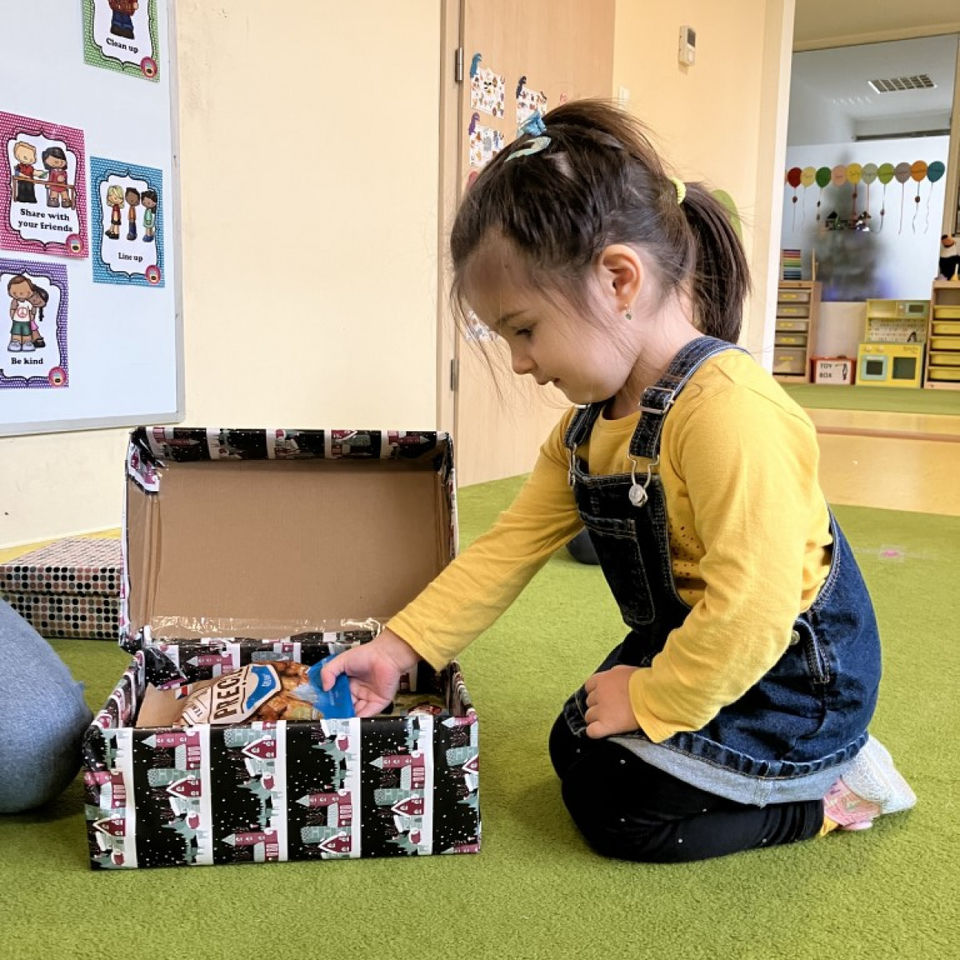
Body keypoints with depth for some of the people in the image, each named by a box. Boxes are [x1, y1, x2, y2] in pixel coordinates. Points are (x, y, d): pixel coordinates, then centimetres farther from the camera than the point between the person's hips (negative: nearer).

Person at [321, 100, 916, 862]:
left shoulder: (729, 411, -32)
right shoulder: (592, 421, -2)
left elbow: (752, 610, -34)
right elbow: (510, 547, -2)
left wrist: (650, 701, -19)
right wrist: (399, 647, -7)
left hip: (788, 678, -9)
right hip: (687, 650, 9)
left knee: (615, 808, -9)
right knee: (574, 752, 15)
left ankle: (828, 795, 8)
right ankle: (812, 762, 22)